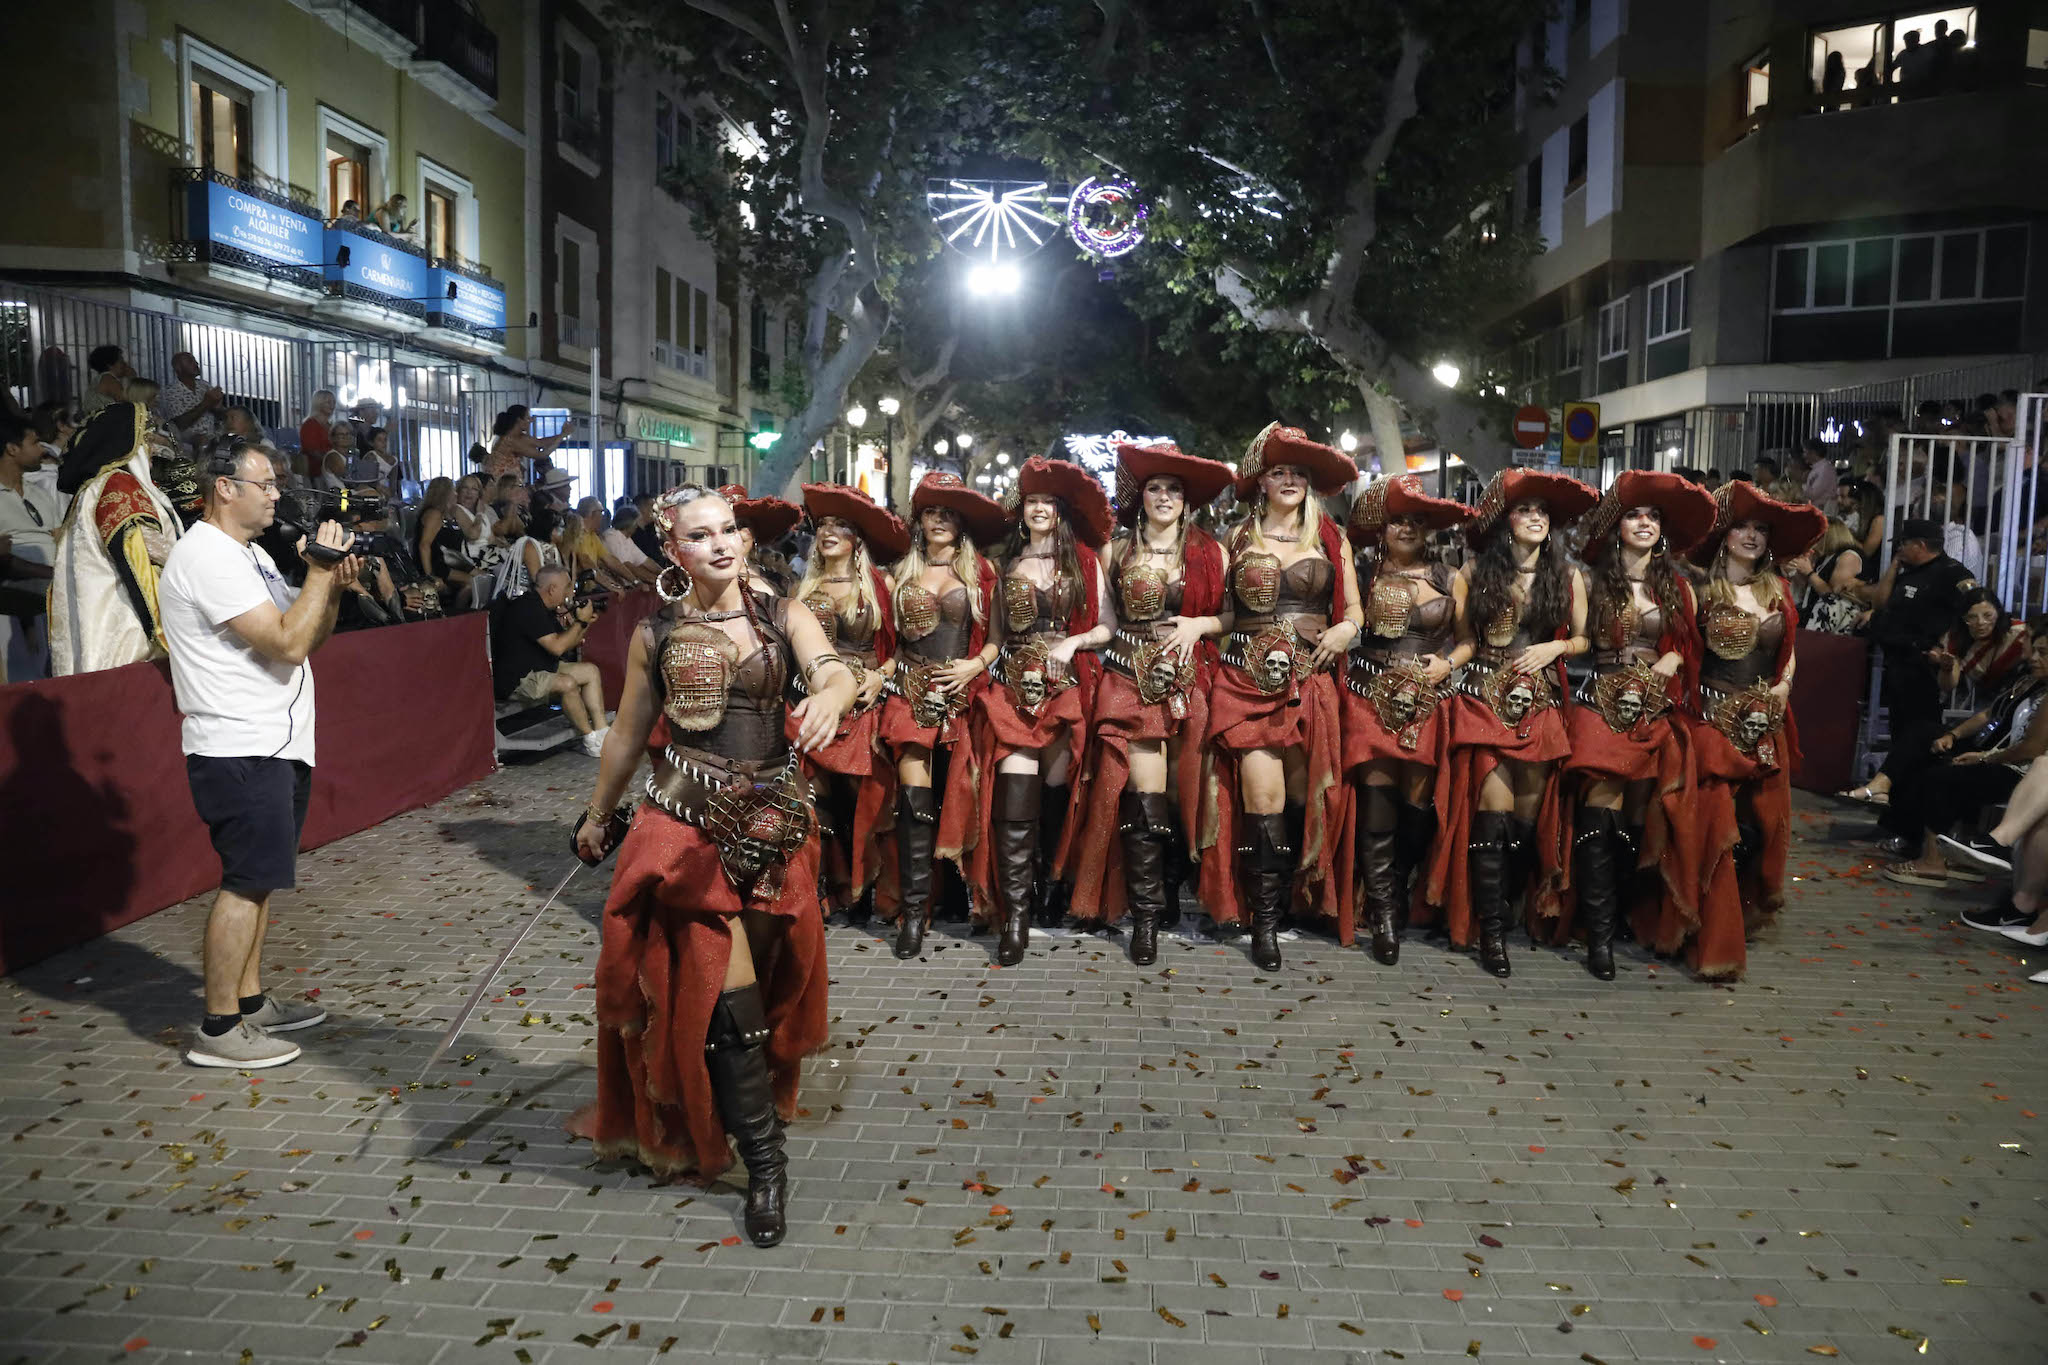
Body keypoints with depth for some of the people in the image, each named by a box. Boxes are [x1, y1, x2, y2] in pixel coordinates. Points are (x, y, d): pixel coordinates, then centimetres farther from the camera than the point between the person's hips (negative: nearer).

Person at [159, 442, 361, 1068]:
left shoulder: (250, 553, 17)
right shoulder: (209, 556, -16)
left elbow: (308, 639, 16)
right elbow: (288, 644, -22)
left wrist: (332, 589, -1)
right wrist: (321, 570, -14)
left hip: (274, 745, 10)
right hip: (239, 749, -10)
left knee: (258, 879, 16)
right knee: (245, 882, -7)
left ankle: (251, 1000, 26)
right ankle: (219, 1029, 1)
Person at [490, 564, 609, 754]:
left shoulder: (544, 608, 12)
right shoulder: (529, 608, -21)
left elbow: (568, 643, 18)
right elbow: (556, 647, -26)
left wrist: (584, 624, 1)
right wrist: (580, 621, -15)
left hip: (539, 669, 11)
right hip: (514, 681, -11)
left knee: (591, 671, 8)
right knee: (567, 683, -33)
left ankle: (602, 733, 3)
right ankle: (591, 741, -17)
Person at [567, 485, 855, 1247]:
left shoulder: (783, 619, 1)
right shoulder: (656, 635, 3)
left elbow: (836, 672, -18)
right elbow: (629, 736, 13)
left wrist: (829, 698, -42)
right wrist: (597, 816, 20)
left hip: (772, 820, 2)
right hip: (686, 822, -2)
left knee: (770, 981, 14)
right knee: (726, 992, -11)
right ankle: (765, 1164, 0)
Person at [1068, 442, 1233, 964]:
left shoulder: (1209, 553, 9)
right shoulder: (1117, 552, 11)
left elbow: (1235, 616, 8)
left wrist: (1200, 624, -8)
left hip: (1187, 681, 1)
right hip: (1129, 679, -1)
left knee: (1179, 790, -1)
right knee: (1144, 791, -14)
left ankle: (1163, 892, 16)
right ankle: (1145, 914, -10)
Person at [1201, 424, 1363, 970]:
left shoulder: (1332, 538, 14)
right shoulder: (1238, 538, 13)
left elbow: (1354, 607, 14)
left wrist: (1346, 627, -5)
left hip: (1309, 678, 1)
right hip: (1246, 676, -1)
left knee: (1303, 794, -1)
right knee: (1262, 792, -12)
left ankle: (1295, 897, 19)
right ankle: (1265, 919, -4)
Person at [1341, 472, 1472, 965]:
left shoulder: (1448, 578, 11)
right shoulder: (1364, 574, 8)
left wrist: (1449, 663, -4)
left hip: (1428, 701, 1)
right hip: (1373, 698, -1)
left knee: (1416, 803, -2)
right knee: (1377, 799, -11)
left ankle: (1399, 896, 18)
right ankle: (1383, 912, -6)